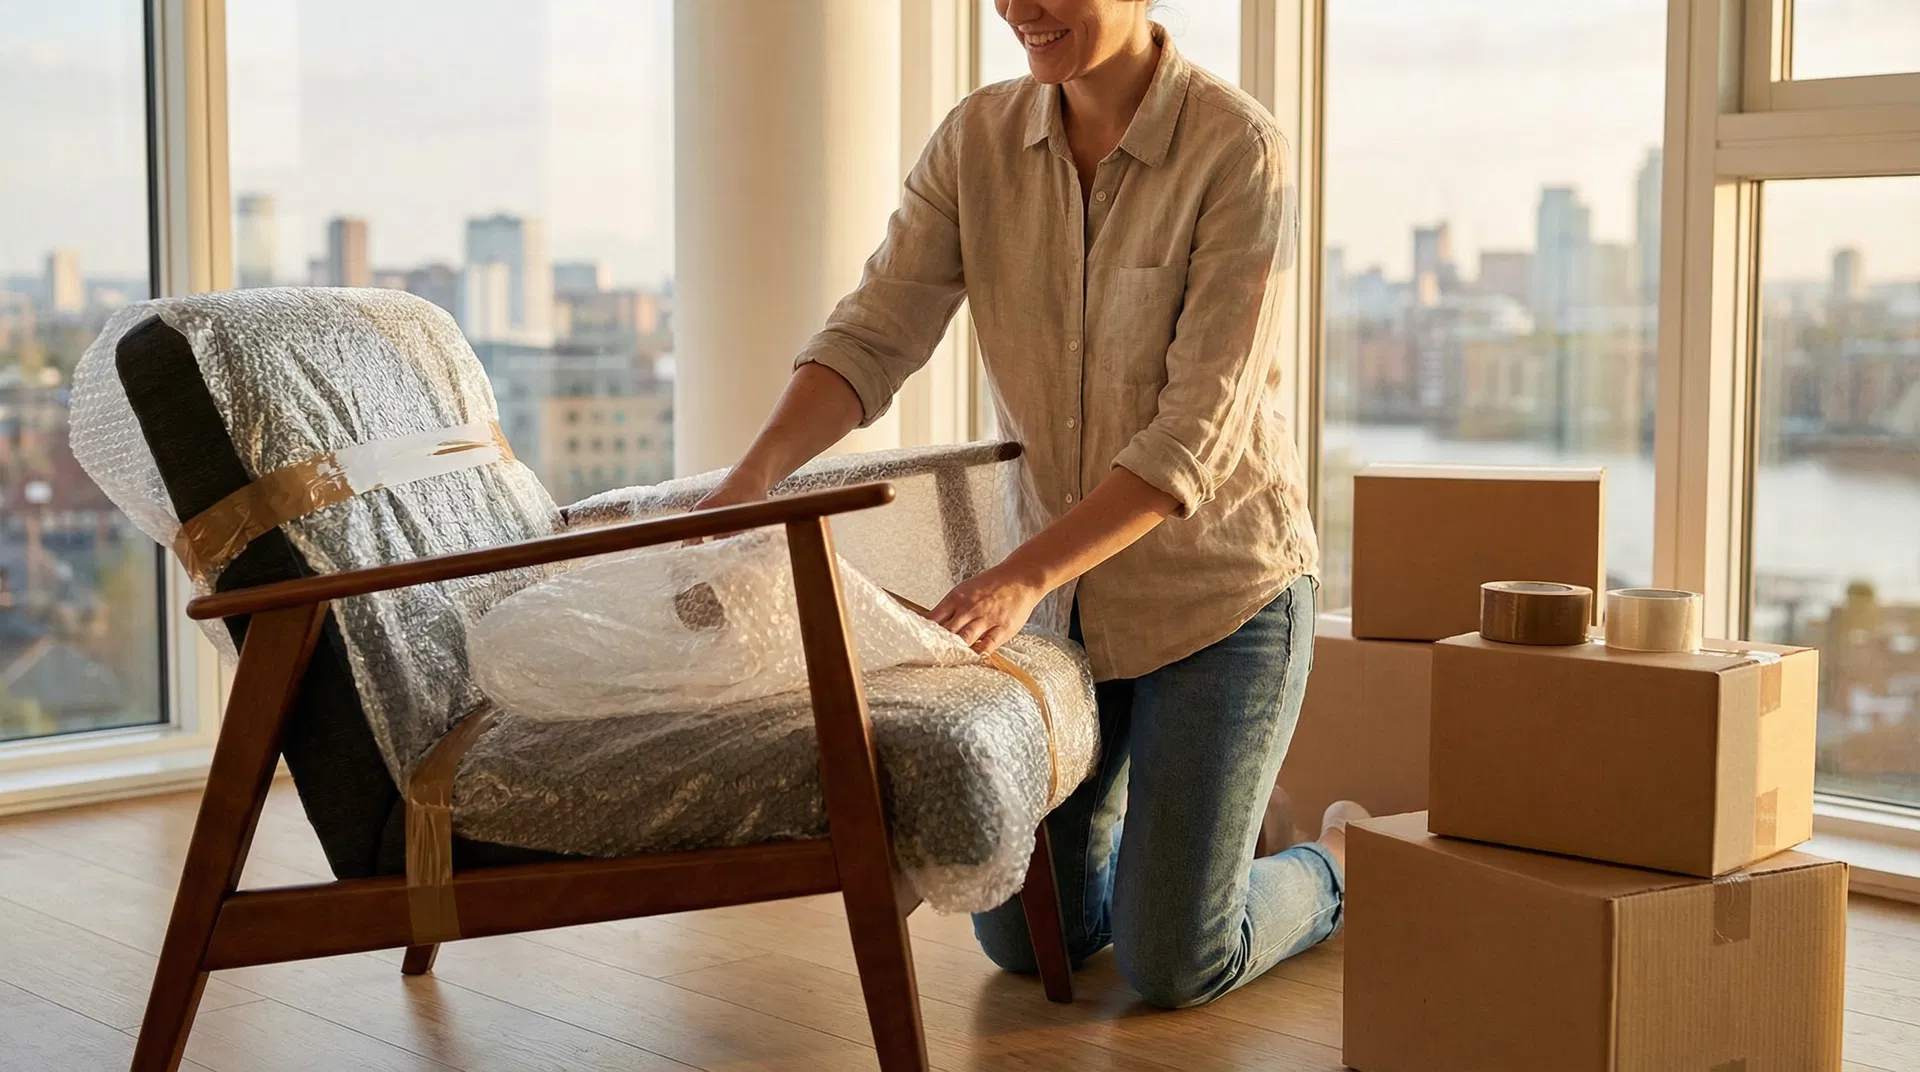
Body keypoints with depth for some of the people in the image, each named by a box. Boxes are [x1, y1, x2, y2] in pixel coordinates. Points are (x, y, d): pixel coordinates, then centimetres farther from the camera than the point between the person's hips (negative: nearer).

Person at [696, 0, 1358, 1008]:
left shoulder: (1238, 148, -19)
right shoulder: (979, 138, -4)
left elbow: (1196, 431, -24)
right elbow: (872, 333, -11)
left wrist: (1021, 576, -33)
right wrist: (748, 480, -28)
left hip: (1218, 584, -5)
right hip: (1063, 588, 5)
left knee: (1170, 965, -4)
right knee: (1026, 938, 10)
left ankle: (1341, 862, 27)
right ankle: (1144, 808, 40)